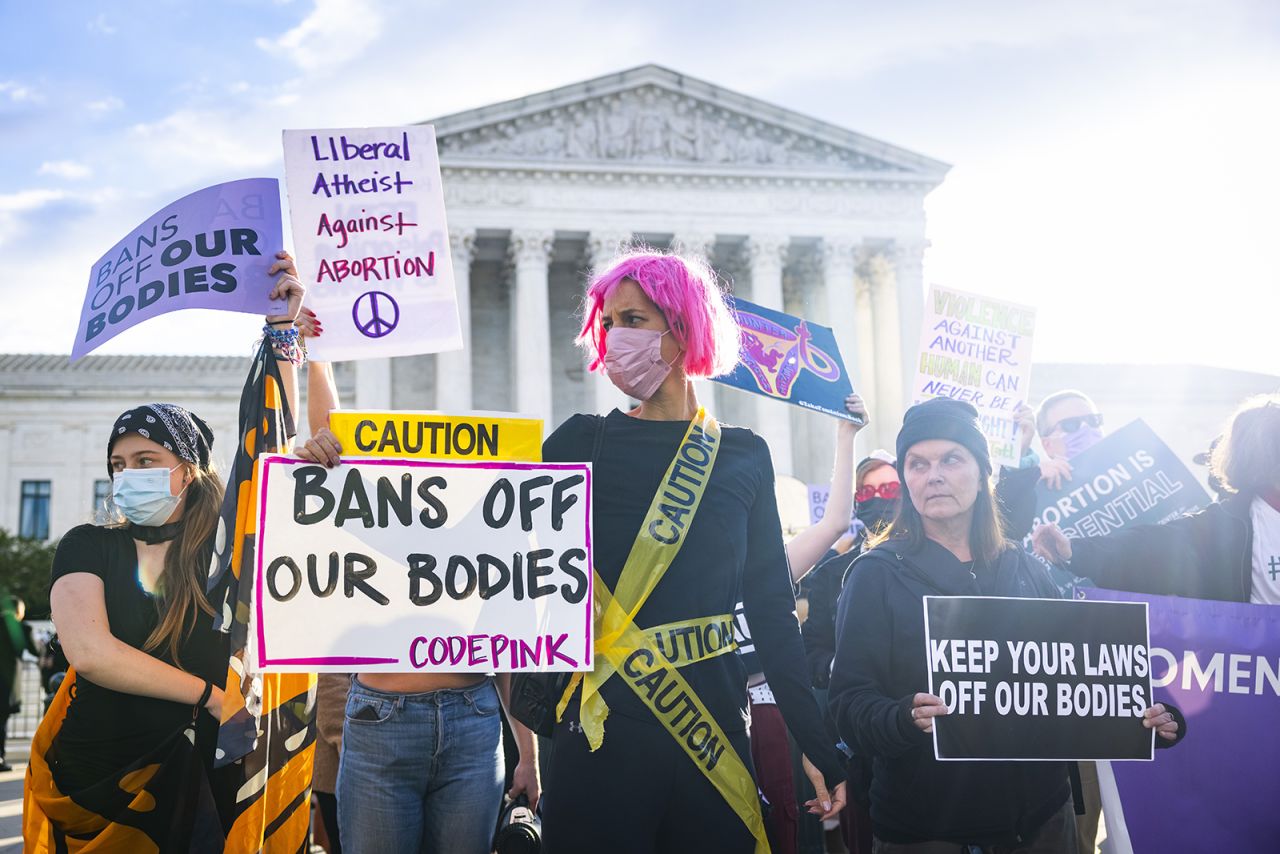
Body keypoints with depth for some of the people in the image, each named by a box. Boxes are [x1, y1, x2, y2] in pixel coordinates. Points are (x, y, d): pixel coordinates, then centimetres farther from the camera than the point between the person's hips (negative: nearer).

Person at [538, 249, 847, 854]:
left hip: (712, 726, 1)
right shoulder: (579, 444, 3)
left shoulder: (743, 457, 6)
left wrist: (819, 749, 4)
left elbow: (771, 610, 6)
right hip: (601, 735, -1)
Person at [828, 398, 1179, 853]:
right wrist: (908, 719, -32)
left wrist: (1136, 717, -5)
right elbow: (849, 705, -12)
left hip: (1038, 814, 4)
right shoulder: (877, 575, -5)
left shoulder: (1024, 569, 7)